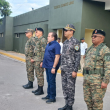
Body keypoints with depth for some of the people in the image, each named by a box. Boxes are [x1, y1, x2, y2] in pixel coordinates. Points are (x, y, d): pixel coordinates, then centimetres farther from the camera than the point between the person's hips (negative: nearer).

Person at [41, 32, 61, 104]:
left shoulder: (56, 45, -15)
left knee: (52, 82, -2)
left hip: (51, 66, -9)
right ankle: (49, 95, 27)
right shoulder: (49, 44, 14)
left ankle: (52, 97, 8)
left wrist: (54, 67, -22)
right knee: (49, 81, 16)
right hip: (47, 66, 9)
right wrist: (44, 62, 20)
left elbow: (57, 57, -20)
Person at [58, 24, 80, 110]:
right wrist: (62, 67, 17)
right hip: (64, 69, 8)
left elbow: (78, 57, -16)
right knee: (65, 87, 13)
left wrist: (75, 70, -19)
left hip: (71, 70, -8)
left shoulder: (75, 42, -13)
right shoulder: (65, 42, 13)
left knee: (70, 88, 1)